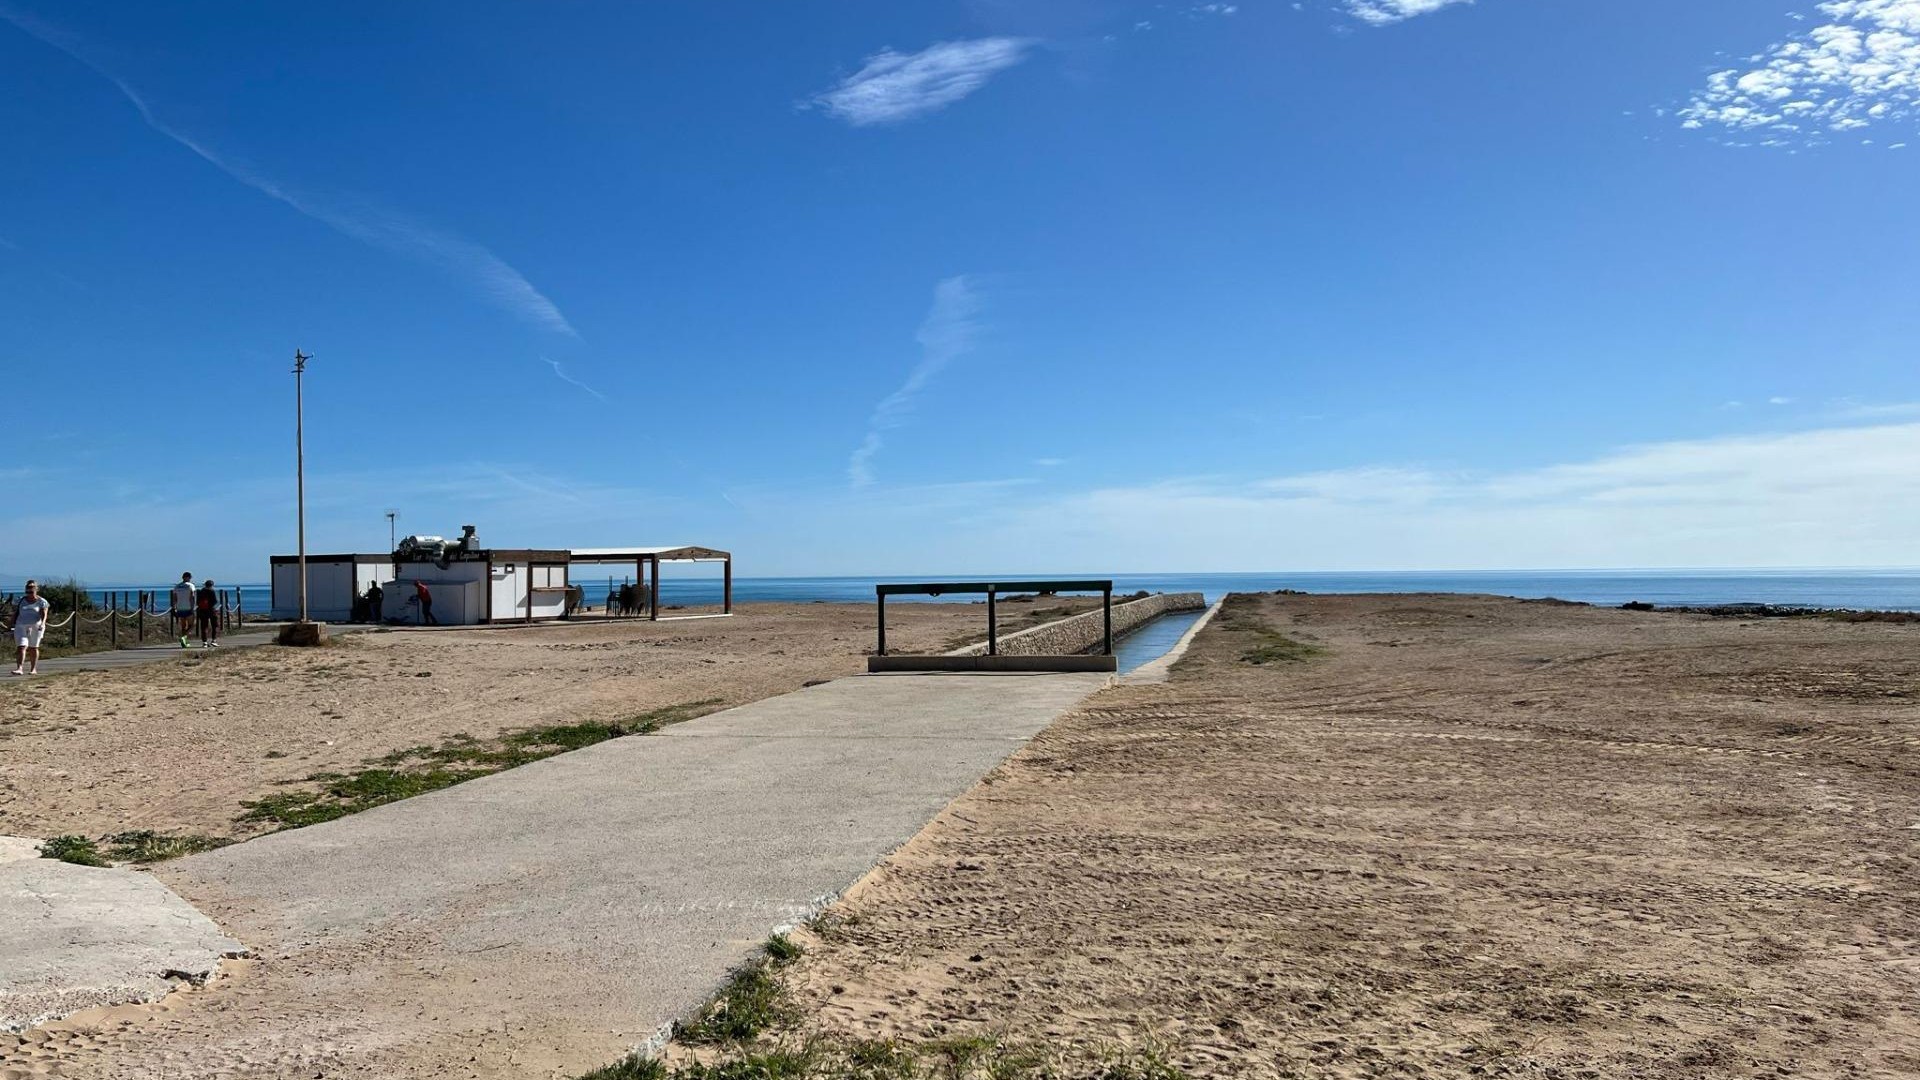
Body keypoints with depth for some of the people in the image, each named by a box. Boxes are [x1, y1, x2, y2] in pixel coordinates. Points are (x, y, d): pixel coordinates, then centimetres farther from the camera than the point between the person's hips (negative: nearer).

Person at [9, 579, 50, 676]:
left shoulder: (42, 601, 0)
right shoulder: (22, 600, 10)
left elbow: (44, 614, -11)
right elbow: (16, 613, 13)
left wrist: (42, 624, -28)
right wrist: (12, 624, 3)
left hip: (35, 627, -2)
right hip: (21, 627, 2)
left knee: (33, 648, 6)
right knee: (21, 647, -11)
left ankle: (33, 669, 16)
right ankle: (19, 669, -21)